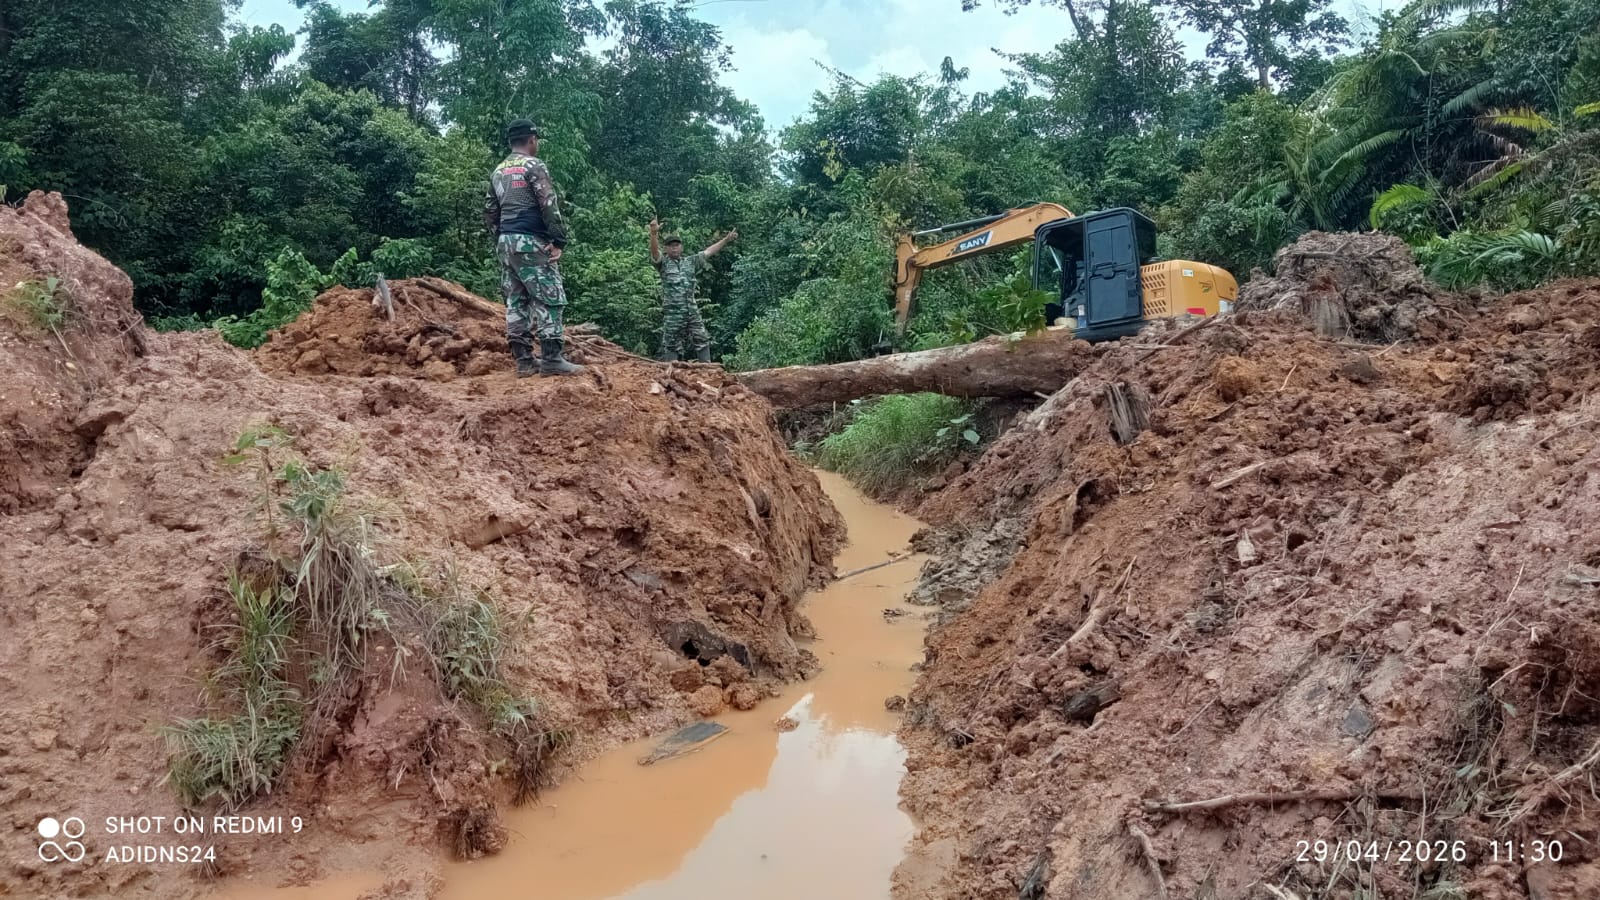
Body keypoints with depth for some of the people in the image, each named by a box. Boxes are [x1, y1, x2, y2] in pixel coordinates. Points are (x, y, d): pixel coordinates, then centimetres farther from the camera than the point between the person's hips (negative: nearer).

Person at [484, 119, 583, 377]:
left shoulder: (498, 171, 17)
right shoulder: (534, 166, -7)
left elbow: (489, 212, 19)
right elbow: (549, 206, -15)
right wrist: (559, 240, -13)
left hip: (505, 243, 8)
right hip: (531, 242, -8)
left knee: (516, 301, 7)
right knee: (549, 299, -7)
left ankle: (523, 361, 6)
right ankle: (551, 359, -12)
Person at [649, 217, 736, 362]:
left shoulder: (691, 262, 16)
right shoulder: (663, 263, 1)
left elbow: (708, 251, 20)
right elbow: (654, 250, -17)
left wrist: (726, 239, 18)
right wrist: (654, 233, -37)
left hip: (692, 312, 5)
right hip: (672, 313, -5)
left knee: (702, 340, 5)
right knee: (671, 345, -1)